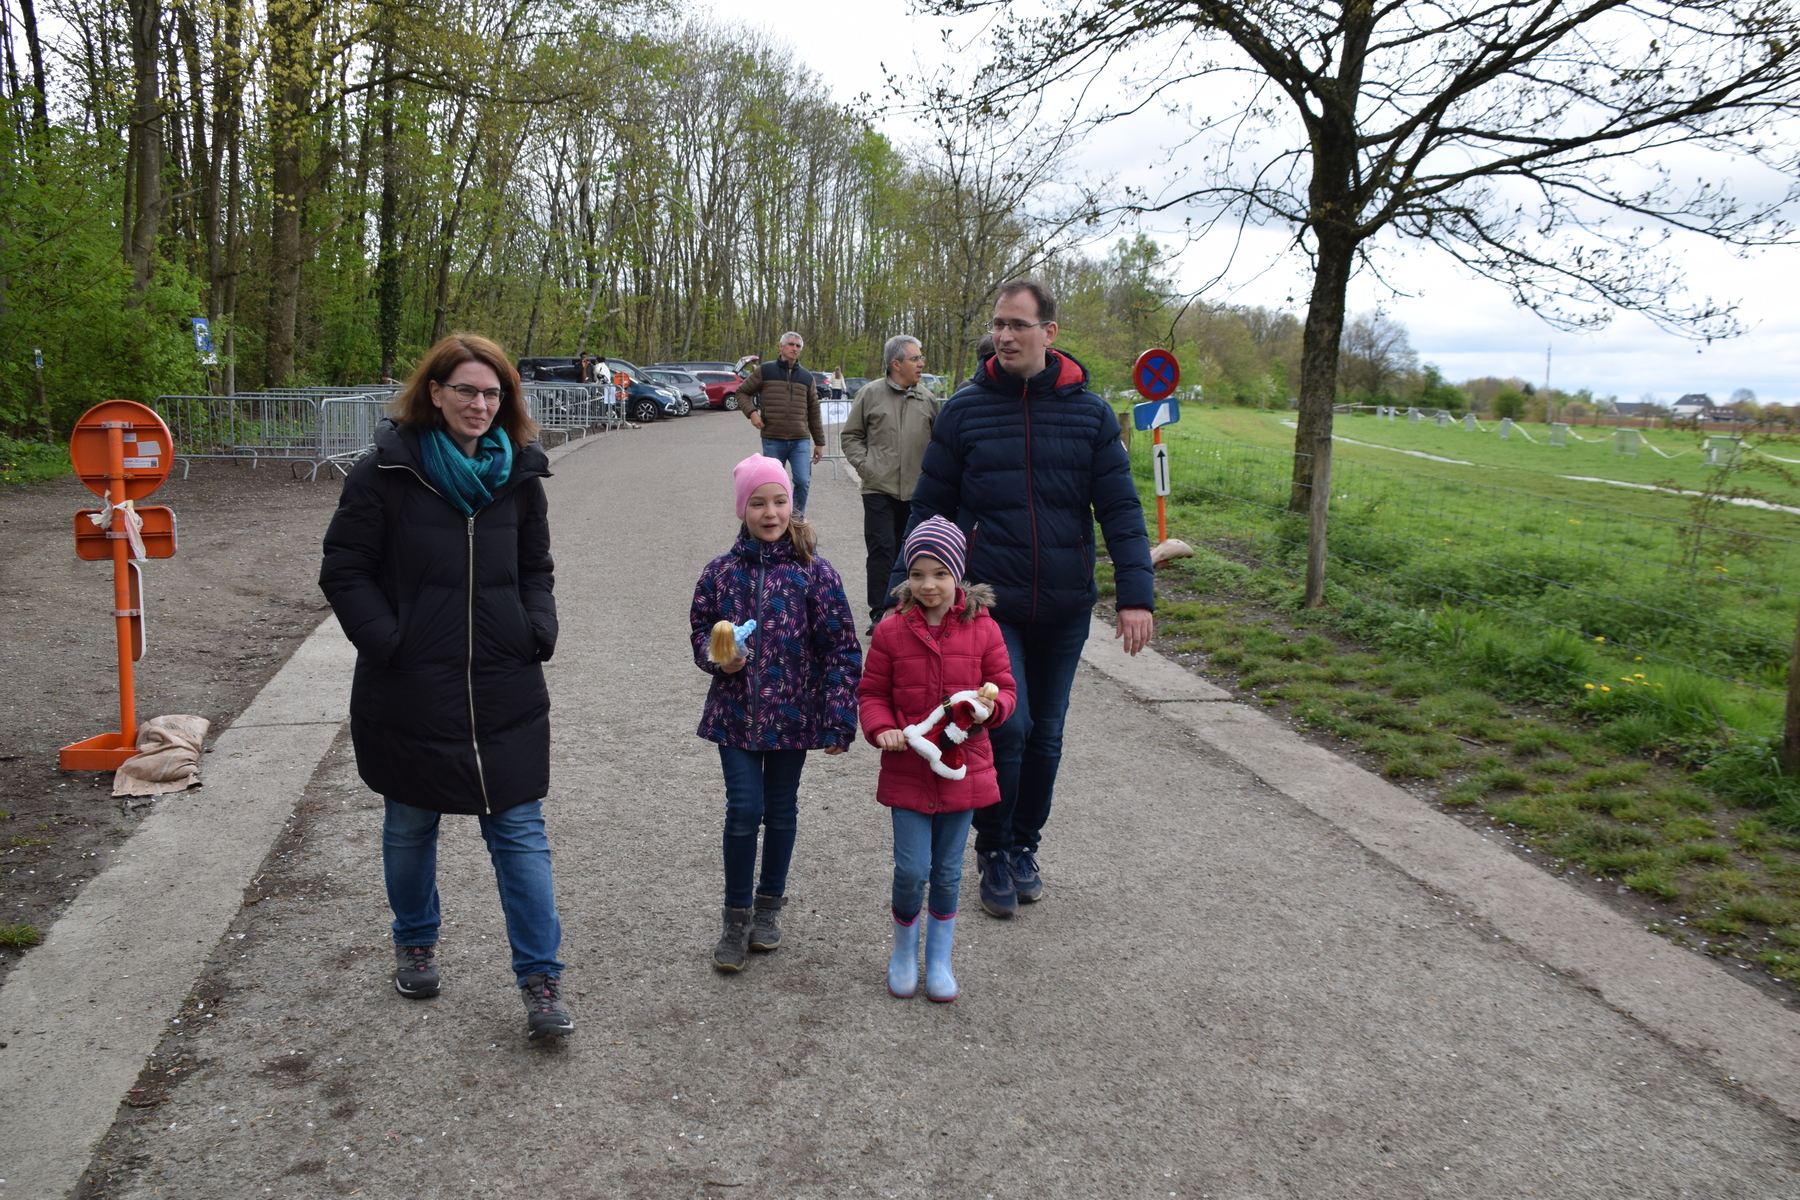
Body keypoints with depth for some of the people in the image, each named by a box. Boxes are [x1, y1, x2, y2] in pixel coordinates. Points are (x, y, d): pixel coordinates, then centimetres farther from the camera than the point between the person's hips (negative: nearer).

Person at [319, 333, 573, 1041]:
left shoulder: (519, 474, 4)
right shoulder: (388, 471, -6)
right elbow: (344, 569, -3)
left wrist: (539, 628, -2)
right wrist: (386, 641, -13)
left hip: (506, 693, 2)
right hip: (410, 692, -1)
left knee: (520, 834, 1)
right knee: (410, 826, 17)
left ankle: (541, 980, 9)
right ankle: (414, 945, 40)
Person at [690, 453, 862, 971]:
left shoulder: (814, 572, -8)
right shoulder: (721, 571, -2)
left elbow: (841, 648, -7)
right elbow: (701, 630, 11)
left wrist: (838, 720, -10)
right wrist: (719, 657, -12)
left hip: (792, 714, 0)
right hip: (736, 713, 1)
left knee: (781, 809, 13)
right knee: (743, 811, -3)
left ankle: (770, 904, 33)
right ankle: (736, 916, 15)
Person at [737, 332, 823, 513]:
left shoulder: (807, 377, 12)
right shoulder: (764, 371, 4)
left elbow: (814, 413, 14)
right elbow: (742, 392, 11)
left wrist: (819, 443, 12)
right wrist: (751, 412, -7)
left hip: (800, 441, 2)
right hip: (772, 440, -1)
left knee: (803, 481, -11)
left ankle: (797, 518, 7)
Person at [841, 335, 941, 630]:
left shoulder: (928, 398, 8)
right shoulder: (870, 393, 1)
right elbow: (851, 436, 7)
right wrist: (865, 465, -5)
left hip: (916, 491, 3)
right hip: (879, 489, -3)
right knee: (882, 550, -5)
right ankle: (880, 613, 1)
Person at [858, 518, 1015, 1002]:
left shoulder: (982, 629, -2)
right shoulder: (891, 631, -4)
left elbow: (1003, 686, 4)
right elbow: (872, 692, 3)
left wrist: (988, 707, -18)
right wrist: (882, 728, -16)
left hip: (962, 767, 1)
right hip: (907, 770, -1)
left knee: (948, 871, 11)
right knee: (911, 870, -3)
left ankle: (939, 959, 29)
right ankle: (904, 951, 24)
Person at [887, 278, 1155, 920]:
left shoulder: (1089, 412, 1)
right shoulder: (964, 410, -1)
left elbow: (1121, 510, 3)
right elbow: (929, 508, 4)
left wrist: (1136, 594, -6)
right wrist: (905, 590, 2)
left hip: (1065, 609, 2)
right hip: (987, 604, -2)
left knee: (1045, 735, 12)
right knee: (1006, 725, -11)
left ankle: (1024, 846, 33)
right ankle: (993, 851, 13)